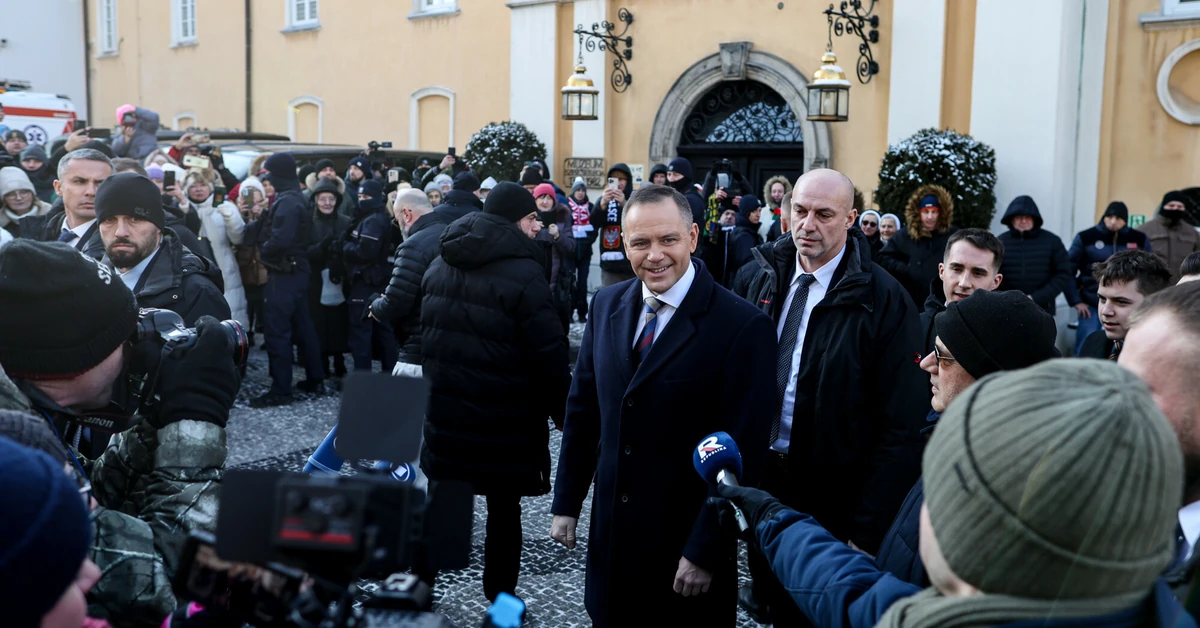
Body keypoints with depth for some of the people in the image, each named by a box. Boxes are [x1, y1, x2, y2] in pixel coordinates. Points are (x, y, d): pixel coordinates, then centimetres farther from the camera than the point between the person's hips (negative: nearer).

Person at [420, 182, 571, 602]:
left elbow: (426, 335, 14)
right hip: (504, 420, -6)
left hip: (445, 412, 6)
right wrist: (571, 421, -8)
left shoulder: (440, 266, 7)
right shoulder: (523, 274, -16)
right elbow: (550, 359, -17)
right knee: (503, 511, 8)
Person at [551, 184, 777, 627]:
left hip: (685, 540, -5)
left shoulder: (742, 326, -17)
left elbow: (741, 452, -17)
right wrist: (567, 503, 9)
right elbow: (583, 408, 8)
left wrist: (705, 552, -15)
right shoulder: (608, 305, 1)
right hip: (610, 529, 5)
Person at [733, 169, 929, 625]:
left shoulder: (882, 300, -16)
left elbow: (900, 425, -15)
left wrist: (868, 528, -16)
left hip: (833, 500, -4)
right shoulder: (761, 278, 0)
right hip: (762, 478, 5)